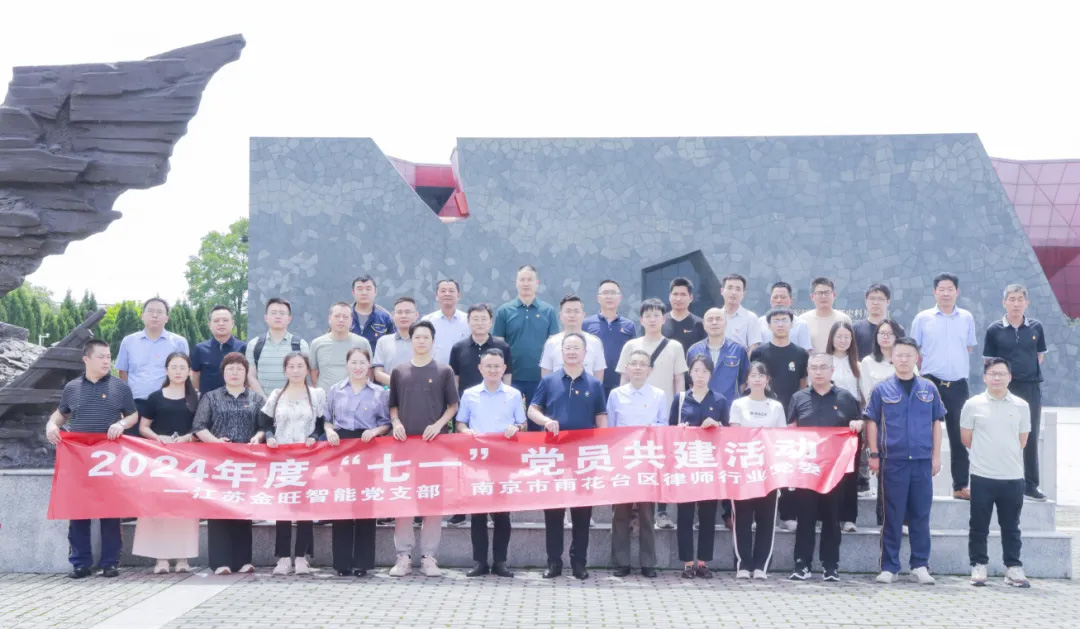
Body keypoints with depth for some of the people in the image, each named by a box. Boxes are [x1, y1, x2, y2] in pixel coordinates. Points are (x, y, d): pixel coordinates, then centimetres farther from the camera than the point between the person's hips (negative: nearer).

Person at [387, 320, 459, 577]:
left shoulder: (444, 371, 4)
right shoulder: (399, 371, 9)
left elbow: (453, 405, 6)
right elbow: (393, 405, 15)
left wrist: (438, 424, -9)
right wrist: (396, 423, -3)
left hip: (434, 440, -1)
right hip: (404, 440, 1)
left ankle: (428, 556, 7)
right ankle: (403, 555, 7)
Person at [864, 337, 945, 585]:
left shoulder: (928, 389, 7)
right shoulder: (882, 390, 2)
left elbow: (936, 423, 11)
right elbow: (872, 422, 5)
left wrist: (936, 455, 7)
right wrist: (874, 454, -1)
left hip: (922, 461, 2)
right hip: (892, 460, -2)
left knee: (920, 515, 6)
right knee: (892, 516, 3)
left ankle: (920, 566, 15)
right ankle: (889, 567, 8)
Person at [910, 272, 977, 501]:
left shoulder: (967, 318, 5)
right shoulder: (923, 318, 0)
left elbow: (969, 348, 15)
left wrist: (954, 364, 6)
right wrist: (919, 372, 0)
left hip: (958, 385, 2)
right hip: (930, 383, -2)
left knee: (959, 437, 7)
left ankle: (960, 486, 15)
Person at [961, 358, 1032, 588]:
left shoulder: (1021, 406, 4)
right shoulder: (973, 405, -2)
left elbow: (1022, 440, 12)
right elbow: (966, 438, 5)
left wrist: (1004, 454, 12)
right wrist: (985, 453, 9)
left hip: (1013, 476, 2)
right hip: (982, 476, -1)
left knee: (1011, 527, 9)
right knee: (979, 526, 5)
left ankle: (1013, 568, 15)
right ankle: (978, 566, 14)